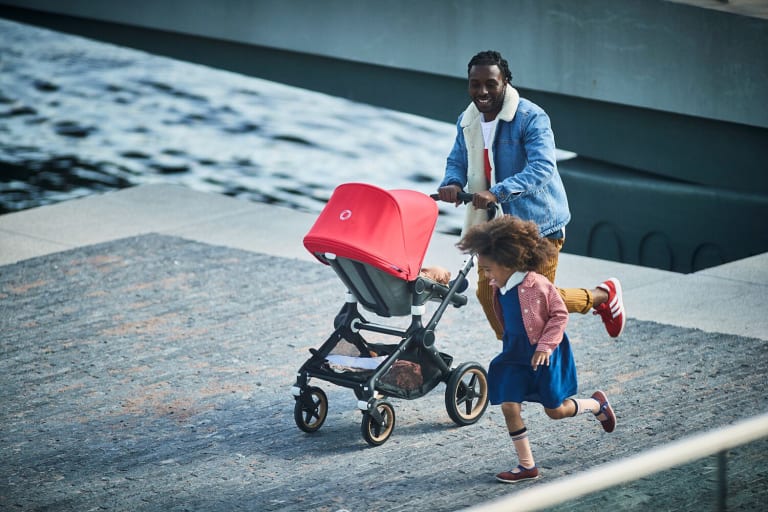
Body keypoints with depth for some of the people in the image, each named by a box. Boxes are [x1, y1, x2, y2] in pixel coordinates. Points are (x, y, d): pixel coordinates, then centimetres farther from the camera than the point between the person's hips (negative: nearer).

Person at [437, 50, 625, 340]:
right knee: (487, 294, 5)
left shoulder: (531, 118, -19)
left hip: (536, 221, -7)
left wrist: (497, 192, -41)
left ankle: (603, 295, 24)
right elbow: (457, 161, 14)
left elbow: (542, 167, -29)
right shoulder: (467, 122, 4)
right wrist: (453, 183, -13)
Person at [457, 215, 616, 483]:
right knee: (509, 406, -5)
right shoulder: (499, 289, 1)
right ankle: (526, 465, 5)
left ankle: (596, 404, 33)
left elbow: (560, 314, -16)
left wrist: (545, 346, -20)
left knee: (556, 410, 3)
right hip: (515, 355, 6)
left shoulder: (537, 285, -22)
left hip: (544, 356, -6)